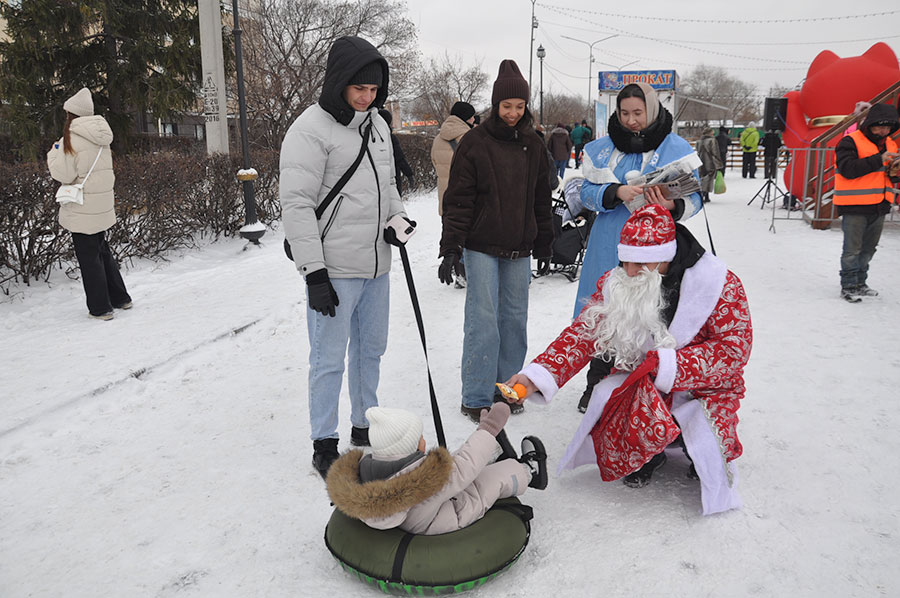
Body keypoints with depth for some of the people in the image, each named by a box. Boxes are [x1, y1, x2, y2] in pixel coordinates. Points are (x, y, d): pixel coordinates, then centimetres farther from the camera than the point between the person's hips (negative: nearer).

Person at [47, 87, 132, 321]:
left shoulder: (72, 137, -16)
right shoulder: (100, 137, 7)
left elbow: (64, 174, -15)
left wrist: (54, 152, 0)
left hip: (82, 210, -7)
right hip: (103, 206, 7)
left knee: (89, 258, 1)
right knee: (102, 251, 20)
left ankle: (100, 308, 7)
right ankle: (120, 298, 26)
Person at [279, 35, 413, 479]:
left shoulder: (377, 124, 12)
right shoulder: (310, 130, -12)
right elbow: (296, 205, -16)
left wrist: (398, 218, 2)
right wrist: (314, 273, -19)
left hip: (376, 265, 8)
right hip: (334, 270, -8)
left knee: (371, 349, 18)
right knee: (329, 360, 1)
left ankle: (365, 426, 36)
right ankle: (324, 447, 16)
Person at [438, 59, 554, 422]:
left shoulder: (532, 145, 11)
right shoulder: (474, 143, -4)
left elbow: (541, 198, 18)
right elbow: (458, 199, -6)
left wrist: (544, 241, 19)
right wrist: (450, 249, -12)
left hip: (519, 249, 5)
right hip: (482, 246, -4)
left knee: (514, 317, 9)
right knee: (483, 319, -5)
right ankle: (476, 398, 5)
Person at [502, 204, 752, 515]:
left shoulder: (720, 284, -15)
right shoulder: (617, 283, -7)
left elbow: (734, 349, -18)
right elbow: (582, 334, -12)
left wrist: (669, 364, -29)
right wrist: (535, 376, -27)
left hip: (701, 389, -2)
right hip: (641, 384, 3)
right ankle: (645, 453, 4)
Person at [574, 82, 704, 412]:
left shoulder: (676, 148, 0)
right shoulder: (602, 148, 7)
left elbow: (694, 199, -3)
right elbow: (588, 193, 2)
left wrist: (672, 206, -26)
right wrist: (616, 192, -18)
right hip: (609, 247, 3)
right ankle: (596, 385, 29)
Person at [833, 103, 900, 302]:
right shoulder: (850, 142, -8)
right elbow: (848, 169, -23)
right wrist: (879, 159, -23)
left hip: (879, 206, 7)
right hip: (855, 207, -7)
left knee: (868, 248, 15)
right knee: (852, 249, -4)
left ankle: (860, 283, 27)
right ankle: (848, 286, 7)